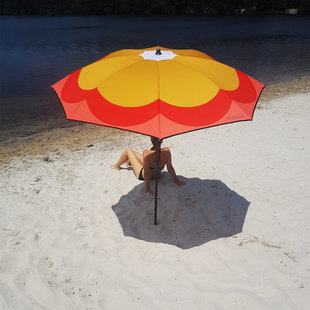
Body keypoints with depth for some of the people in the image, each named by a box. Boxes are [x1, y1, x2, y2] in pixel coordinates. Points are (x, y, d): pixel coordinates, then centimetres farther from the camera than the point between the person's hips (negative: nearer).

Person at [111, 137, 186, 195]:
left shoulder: (147, 153, -38)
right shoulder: (167, 151, -26)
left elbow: (146, 173, -32)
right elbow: (170, 169, -18)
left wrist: (147, 188, -20)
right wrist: (177, 181, -5)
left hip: (142, 175, -5)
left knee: (128, 150, 11)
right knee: (134, 152, 26)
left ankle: (117, 166, 39)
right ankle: (128, 162, 61)